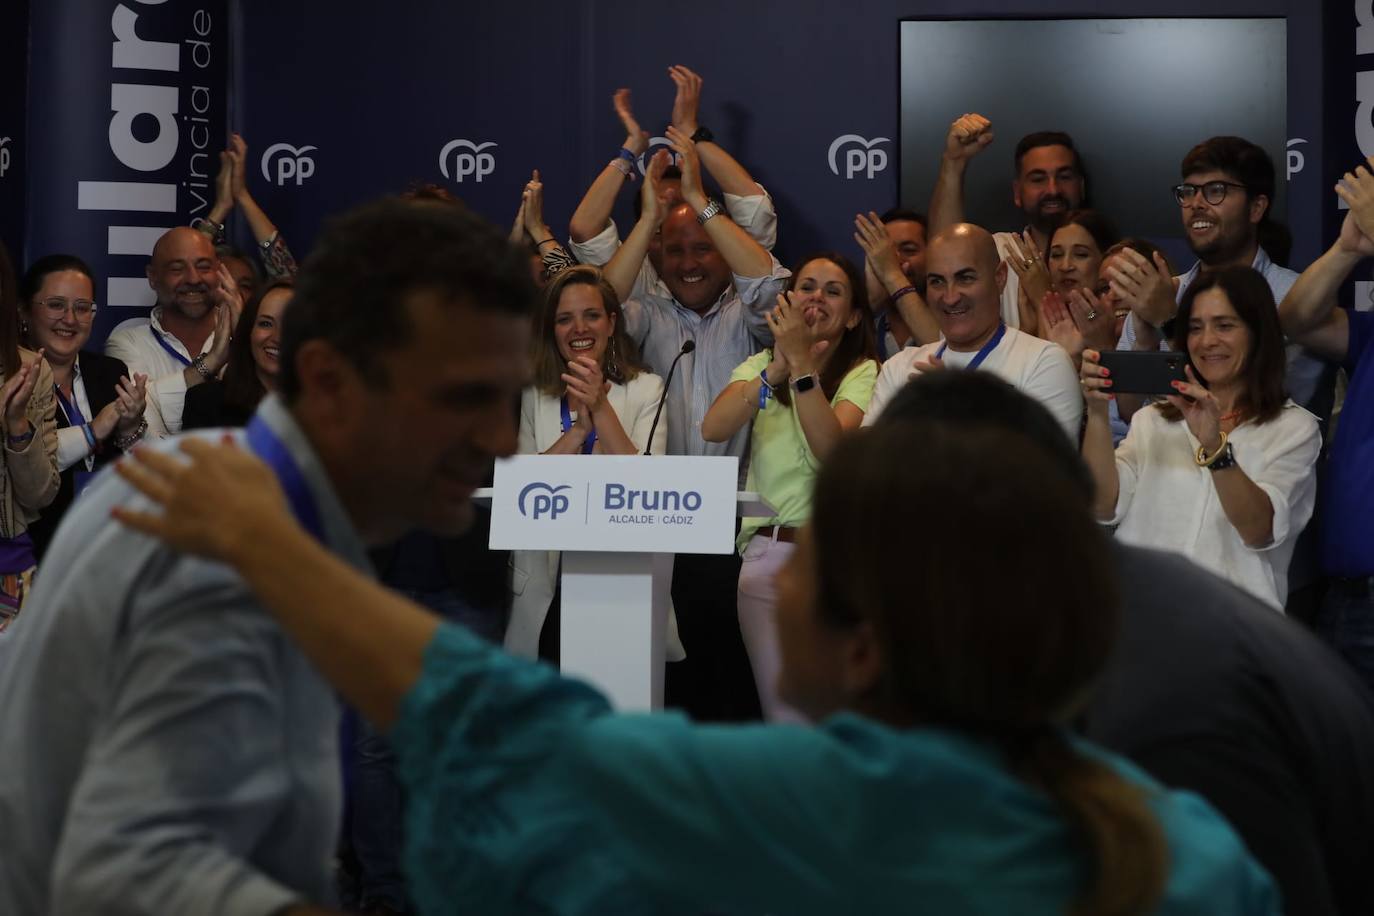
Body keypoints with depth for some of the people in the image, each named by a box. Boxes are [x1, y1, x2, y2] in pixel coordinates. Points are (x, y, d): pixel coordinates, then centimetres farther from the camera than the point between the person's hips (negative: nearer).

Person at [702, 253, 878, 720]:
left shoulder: (864, 373, 1)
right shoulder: (760, 365, 12)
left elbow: (831, 446, -17)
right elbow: (713, 429, -7)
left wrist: (801, 362, -20)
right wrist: (777, 368, -18)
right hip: (767, 554, 3)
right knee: (783, 714, 3)